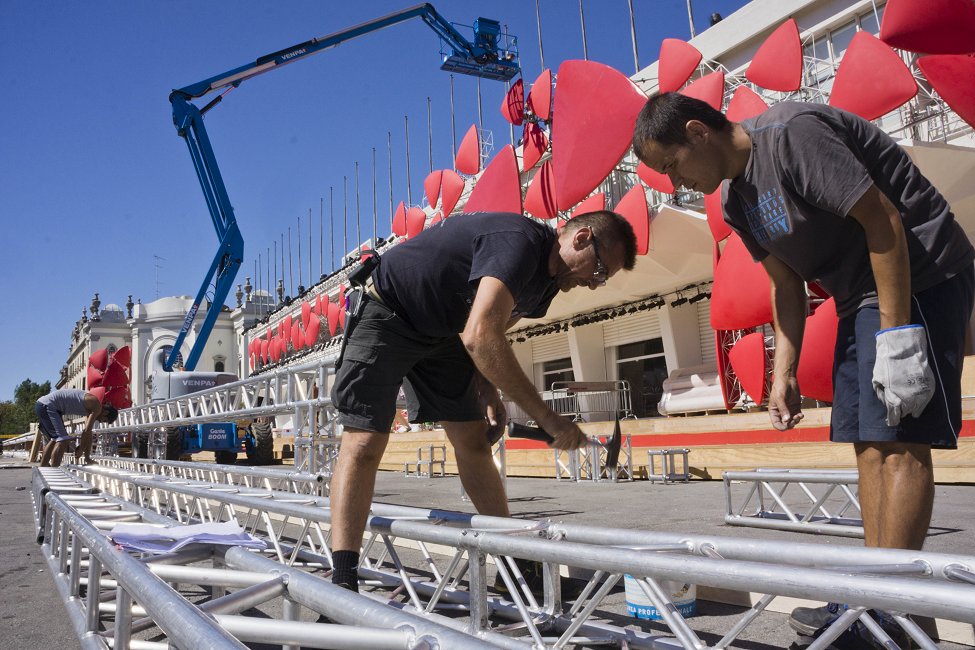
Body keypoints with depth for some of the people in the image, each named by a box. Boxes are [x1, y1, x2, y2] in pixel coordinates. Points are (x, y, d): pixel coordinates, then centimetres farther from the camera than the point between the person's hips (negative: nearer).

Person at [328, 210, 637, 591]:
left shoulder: (547, 277, 1)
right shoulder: (521, 242, -30)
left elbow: (491, 337, 13)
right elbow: (480, 337, -42)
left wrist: (489, 394, -4)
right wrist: (545, 416, -38)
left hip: (442, 330, 9)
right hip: (387, 314, -8)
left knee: (474, 442, 4)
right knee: (364, 441, -17)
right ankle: (343, 583, -16)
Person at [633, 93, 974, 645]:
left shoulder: (791, 133, -20)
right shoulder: (735, 199, 6)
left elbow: (884, 220, -23)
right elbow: (787, 283, 9)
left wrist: (897, 335, -24)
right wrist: (785, 373, 3)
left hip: (920, 276, -9)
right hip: (861, 295, 9)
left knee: (900, 438, -11)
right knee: (869, 442, 5)